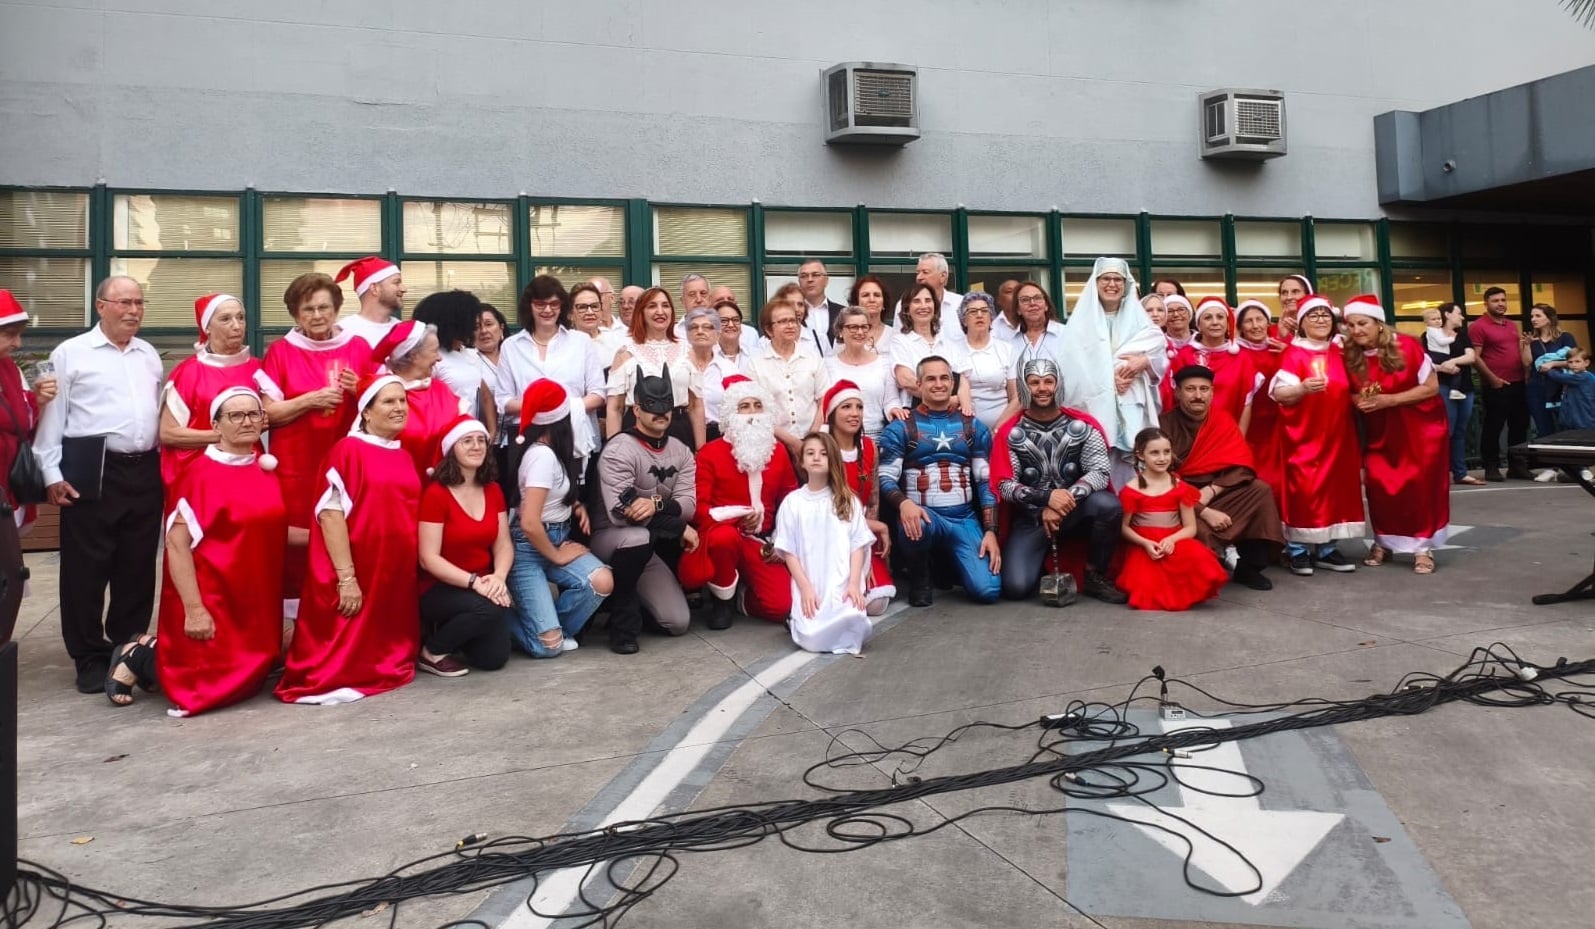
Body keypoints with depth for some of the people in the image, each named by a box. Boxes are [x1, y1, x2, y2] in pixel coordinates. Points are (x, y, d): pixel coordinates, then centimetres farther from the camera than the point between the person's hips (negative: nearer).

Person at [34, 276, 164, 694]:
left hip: (145, 472, 5)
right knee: (86, 570, 2)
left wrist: (166, 463, 12)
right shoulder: (70, 353, -1)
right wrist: (52, 474, -8)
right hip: (92, 474, -5)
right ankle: (91, 658, 13)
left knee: (138, 568, 10)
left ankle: (129, 649, 23)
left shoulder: (149, 355, 14)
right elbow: (52, 417, -4)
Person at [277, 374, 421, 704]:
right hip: (353, 576, -7)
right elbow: (331, 514, -15)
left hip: (397, 572, 7)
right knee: (342, 651, 0)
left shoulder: (405, 457, 14)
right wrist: (346, 577, -20)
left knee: (386, 647, 14)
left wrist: (416, 567, 13)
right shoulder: (347, 449, -9)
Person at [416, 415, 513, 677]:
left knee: (493, 659, -10)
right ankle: (432, 651, -7)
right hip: (440, 589, -5)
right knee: (488, 609, -34)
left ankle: (455, 629, 23)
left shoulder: (493, 490, 6)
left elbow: (503, 544, 2)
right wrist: (474, 582, -26)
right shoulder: (435, 493, -13)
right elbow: (428, 558, -17)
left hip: (484, 585, 6)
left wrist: (499, 577, -18)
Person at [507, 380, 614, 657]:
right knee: (547, 645, -17)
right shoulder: (542, 456, -21)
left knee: (602, 582, -19)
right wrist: (556, 556, -13)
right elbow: (529, 523, -27)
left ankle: (554, 629, 5)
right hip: (530, 547, -9)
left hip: (559, 539, 9)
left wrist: (577, 505, 4)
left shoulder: (552, 450, 6)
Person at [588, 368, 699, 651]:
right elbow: (620, 512, -26)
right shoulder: (619, 450, -15)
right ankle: (622, 620, -19)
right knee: (639, 537, -41)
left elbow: (688, 505, -9)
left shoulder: (681, 452, 5)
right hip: (610, 538, -5)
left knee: (678, 622, -9)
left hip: (656, 545, 5)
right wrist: (679, 527, -22)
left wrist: (657, 504, -31)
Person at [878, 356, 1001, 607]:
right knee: (915, 526, -41)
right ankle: (919, 578, -5)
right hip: (924, 515, -2)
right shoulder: (900, 428, 2)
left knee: (987, 590, -17)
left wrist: (991, 531, -3)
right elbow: (886, 479, -4)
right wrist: (904, 503, -26)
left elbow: (986, 482, 8)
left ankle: (947, 561, 19)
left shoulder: (974, 428, 11)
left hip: (965, 520, 3)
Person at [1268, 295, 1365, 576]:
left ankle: (1326, 547, 14)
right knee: (1303, 488, -7)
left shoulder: (1339, 353, 12)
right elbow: (1280, 393, -16)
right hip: (1303, 435, -6)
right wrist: (1303, 388, -33)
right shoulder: (1293, 353, -7)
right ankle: (1297, 548, 1)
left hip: (1336, 433, 6)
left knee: (1334, 487, 6)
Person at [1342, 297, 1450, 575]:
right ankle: (1384, 542, 13)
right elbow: (1350, 393, 7)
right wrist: (1360, 401, -17)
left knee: (1420, 485, -4)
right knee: (1378, 484, -5)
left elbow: (1431, 386, -14)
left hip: (1420, 426, -3)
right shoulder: (1349, 355, -8)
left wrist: (1387, 400, -22)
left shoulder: (1406, 346, -17)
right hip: (1380, 431, 3)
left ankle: (1423, 547, 6)